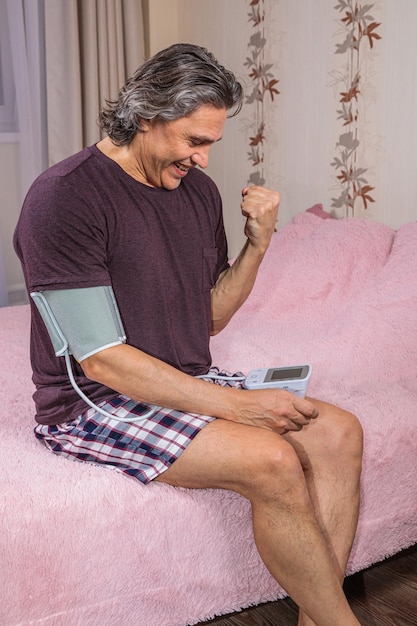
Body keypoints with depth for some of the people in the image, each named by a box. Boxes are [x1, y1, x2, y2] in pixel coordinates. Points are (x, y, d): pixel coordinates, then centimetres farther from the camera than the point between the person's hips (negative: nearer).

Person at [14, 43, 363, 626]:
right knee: (269, 458, -27)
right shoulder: (64, 196, -16)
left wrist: (257, 246, -4)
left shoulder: (199, 190, 7)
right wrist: (235, 405, -22)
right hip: (93, 403, -7)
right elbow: (102, 360, -21)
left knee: (338, 431, -10)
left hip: (191, 384, 8)